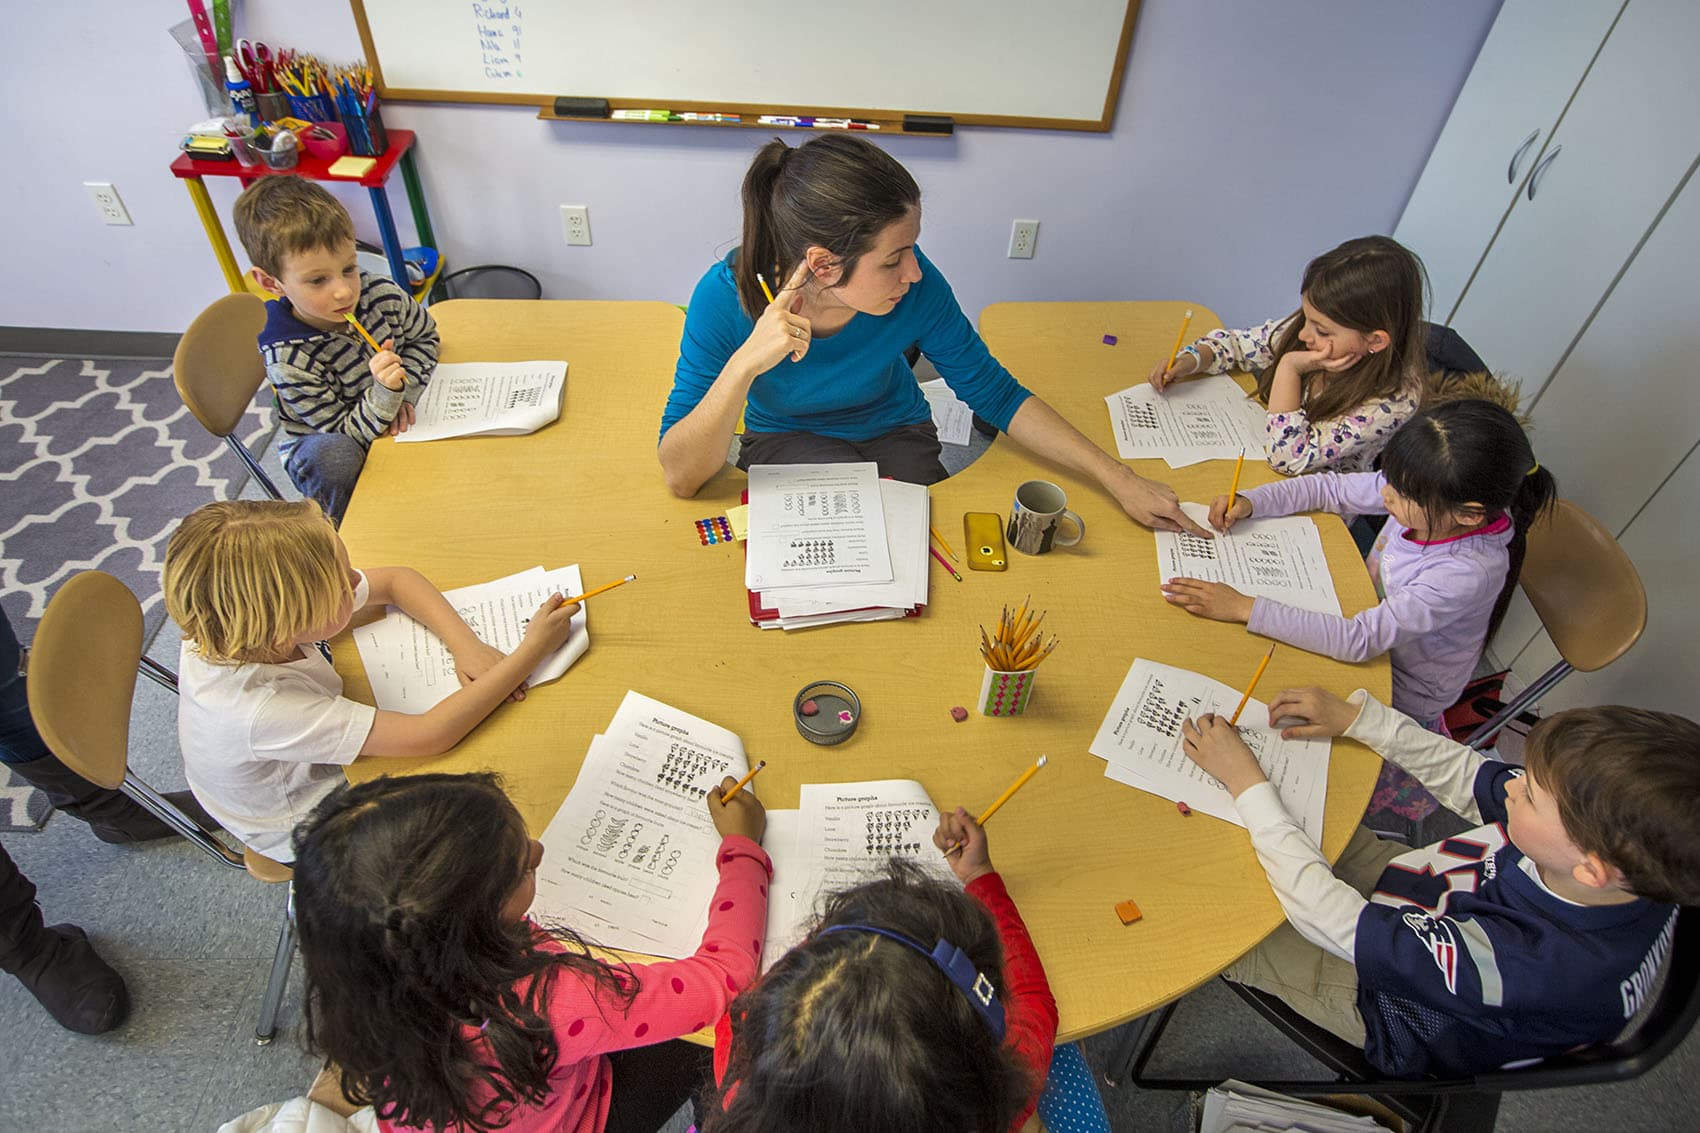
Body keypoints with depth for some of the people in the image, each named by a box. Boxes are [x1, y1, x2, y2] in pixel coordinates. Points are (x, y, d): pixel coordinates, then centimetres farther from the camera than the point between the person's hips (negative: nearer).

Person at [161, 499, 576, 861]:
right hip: (304, 832, -6)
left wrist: (466, 644, -26)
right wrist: (533, 649, -37)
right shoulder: (262, 709, -44)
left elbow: (396, 579, -12)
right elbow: (429, 735, -41)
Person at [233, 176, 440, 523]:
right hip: (319, 445, -5)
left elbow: (424, 336, 6)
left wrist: (403, 392, -11)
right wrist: (385, 393, -42)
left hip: (391, 426, 5)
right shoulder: (288, 358, -27)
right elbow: (345, 434, -22)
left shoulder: (383, 297, -17)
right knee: (333, 456, -39)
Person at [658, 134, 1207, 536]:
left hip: (895, 437, 3)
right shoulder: (728, 297, -29)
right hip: (785, 442, -2)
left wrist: (1118, 478, -15)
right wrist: (744, 364, -45)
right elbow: (681, 476, -29)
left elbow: (997, 394, -11)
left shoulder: (914, 287, -25)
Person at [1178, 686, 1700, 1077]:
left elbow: (1326, 915, -40)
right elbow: (1466, 775, -8)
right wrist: (1356, 715, -15)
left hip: (1381, 1002, -6)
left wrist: (1247, 782, -35)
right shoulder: (1610, 815, -26)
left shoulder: (1529, 964, -44)